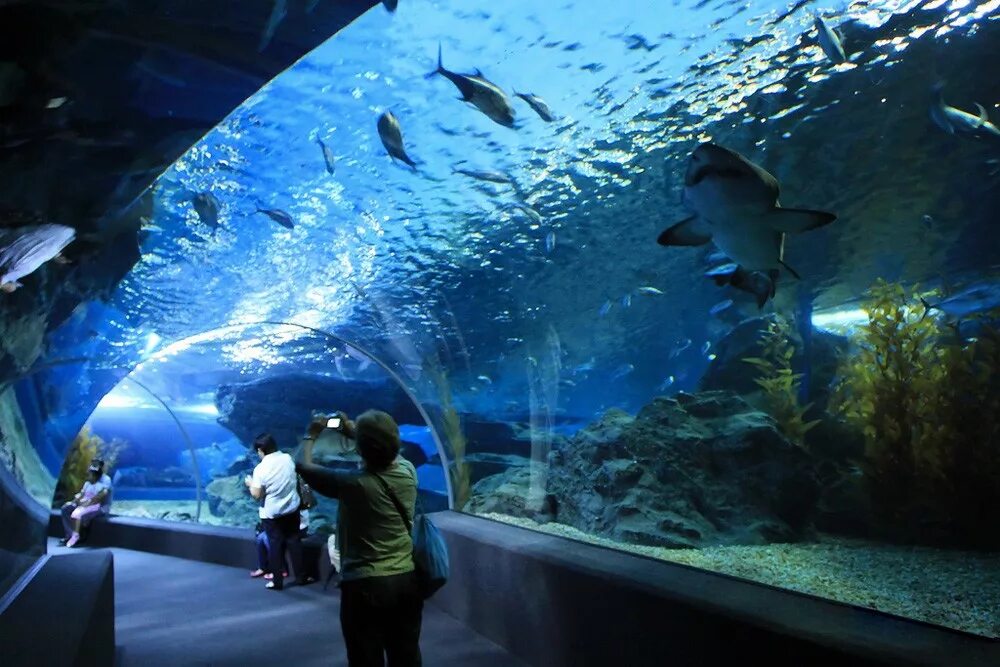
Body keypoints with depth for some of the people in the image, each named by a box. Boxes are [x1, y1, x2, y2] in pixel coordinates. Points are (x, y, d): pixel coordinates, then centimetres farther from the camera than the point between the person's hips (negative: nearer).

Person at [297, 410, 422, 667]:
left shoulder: (354, 483, -19)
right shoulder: (407, 471, -6)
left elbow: (303, 466, -4)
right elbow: (390, 453, 19)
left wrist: (311, 435, 13)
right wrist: (353, 431, 25)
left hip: (365, 585, -5)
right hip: (407, 580, 5)